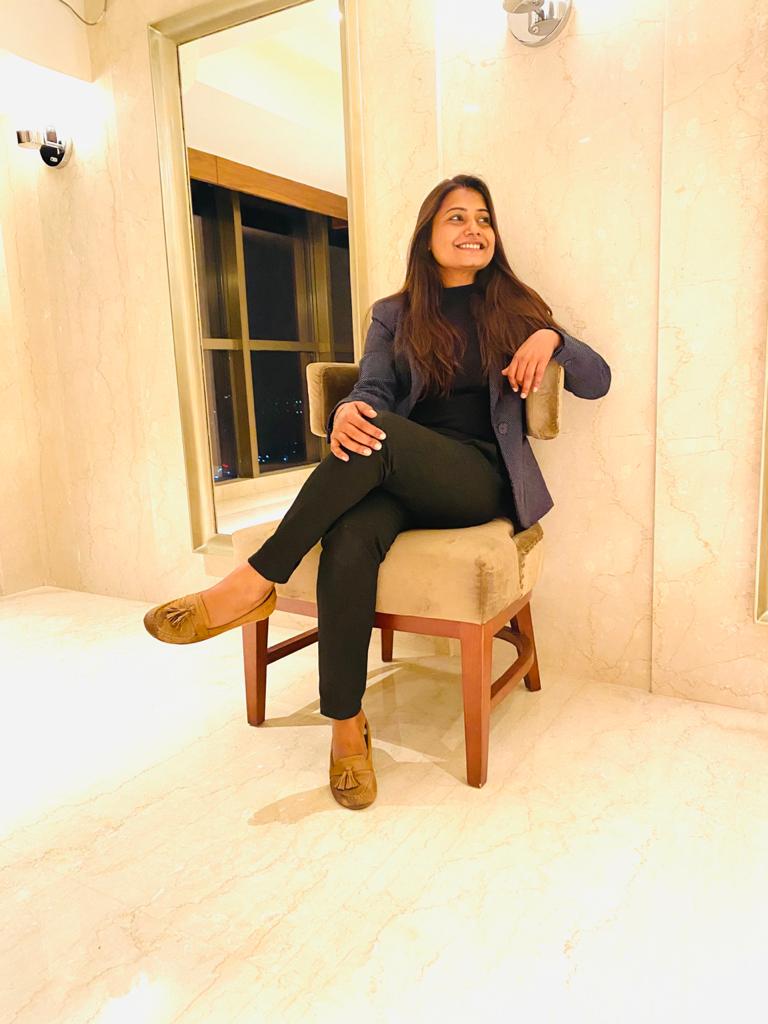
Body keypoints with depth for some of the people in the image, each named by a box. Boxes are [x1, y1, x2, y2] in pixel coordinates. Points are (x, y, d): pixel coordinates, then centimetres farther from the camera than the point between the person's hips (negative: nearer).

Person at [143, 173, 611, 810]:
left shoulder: (515, 308, 14)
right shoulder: (395, 316, 17)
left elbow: (597, 382, 9)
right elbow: (373, 389, 2)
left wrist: (553, 339, -13)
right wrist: (348, 413, -24)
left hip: (481, 478, -1)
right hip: (397, 477, 2)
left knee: (383, 439, -34)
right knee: (349, 539, -34)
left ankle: (257, 582, -25)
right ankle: (346, 725, -21)